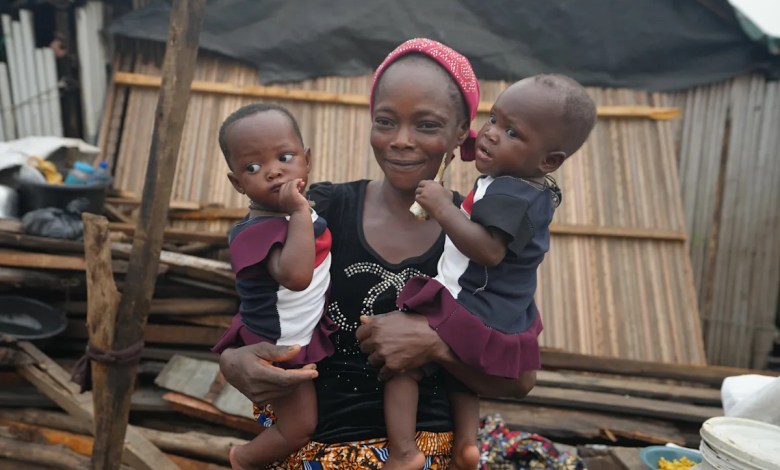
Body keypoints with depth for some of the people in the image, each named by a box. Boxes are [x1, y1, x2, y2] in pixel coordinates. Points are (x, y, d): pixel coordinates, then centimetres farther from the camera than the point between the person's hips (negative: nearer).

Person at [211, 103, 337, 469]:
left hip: (307, 334, 8)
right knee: (299, 429, 6)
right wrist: (300, 213, -48)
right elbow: (296, 276, -53)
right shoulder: (257, 231, -33)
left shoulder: (300, 207, -7)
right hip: (277, 346, -8)